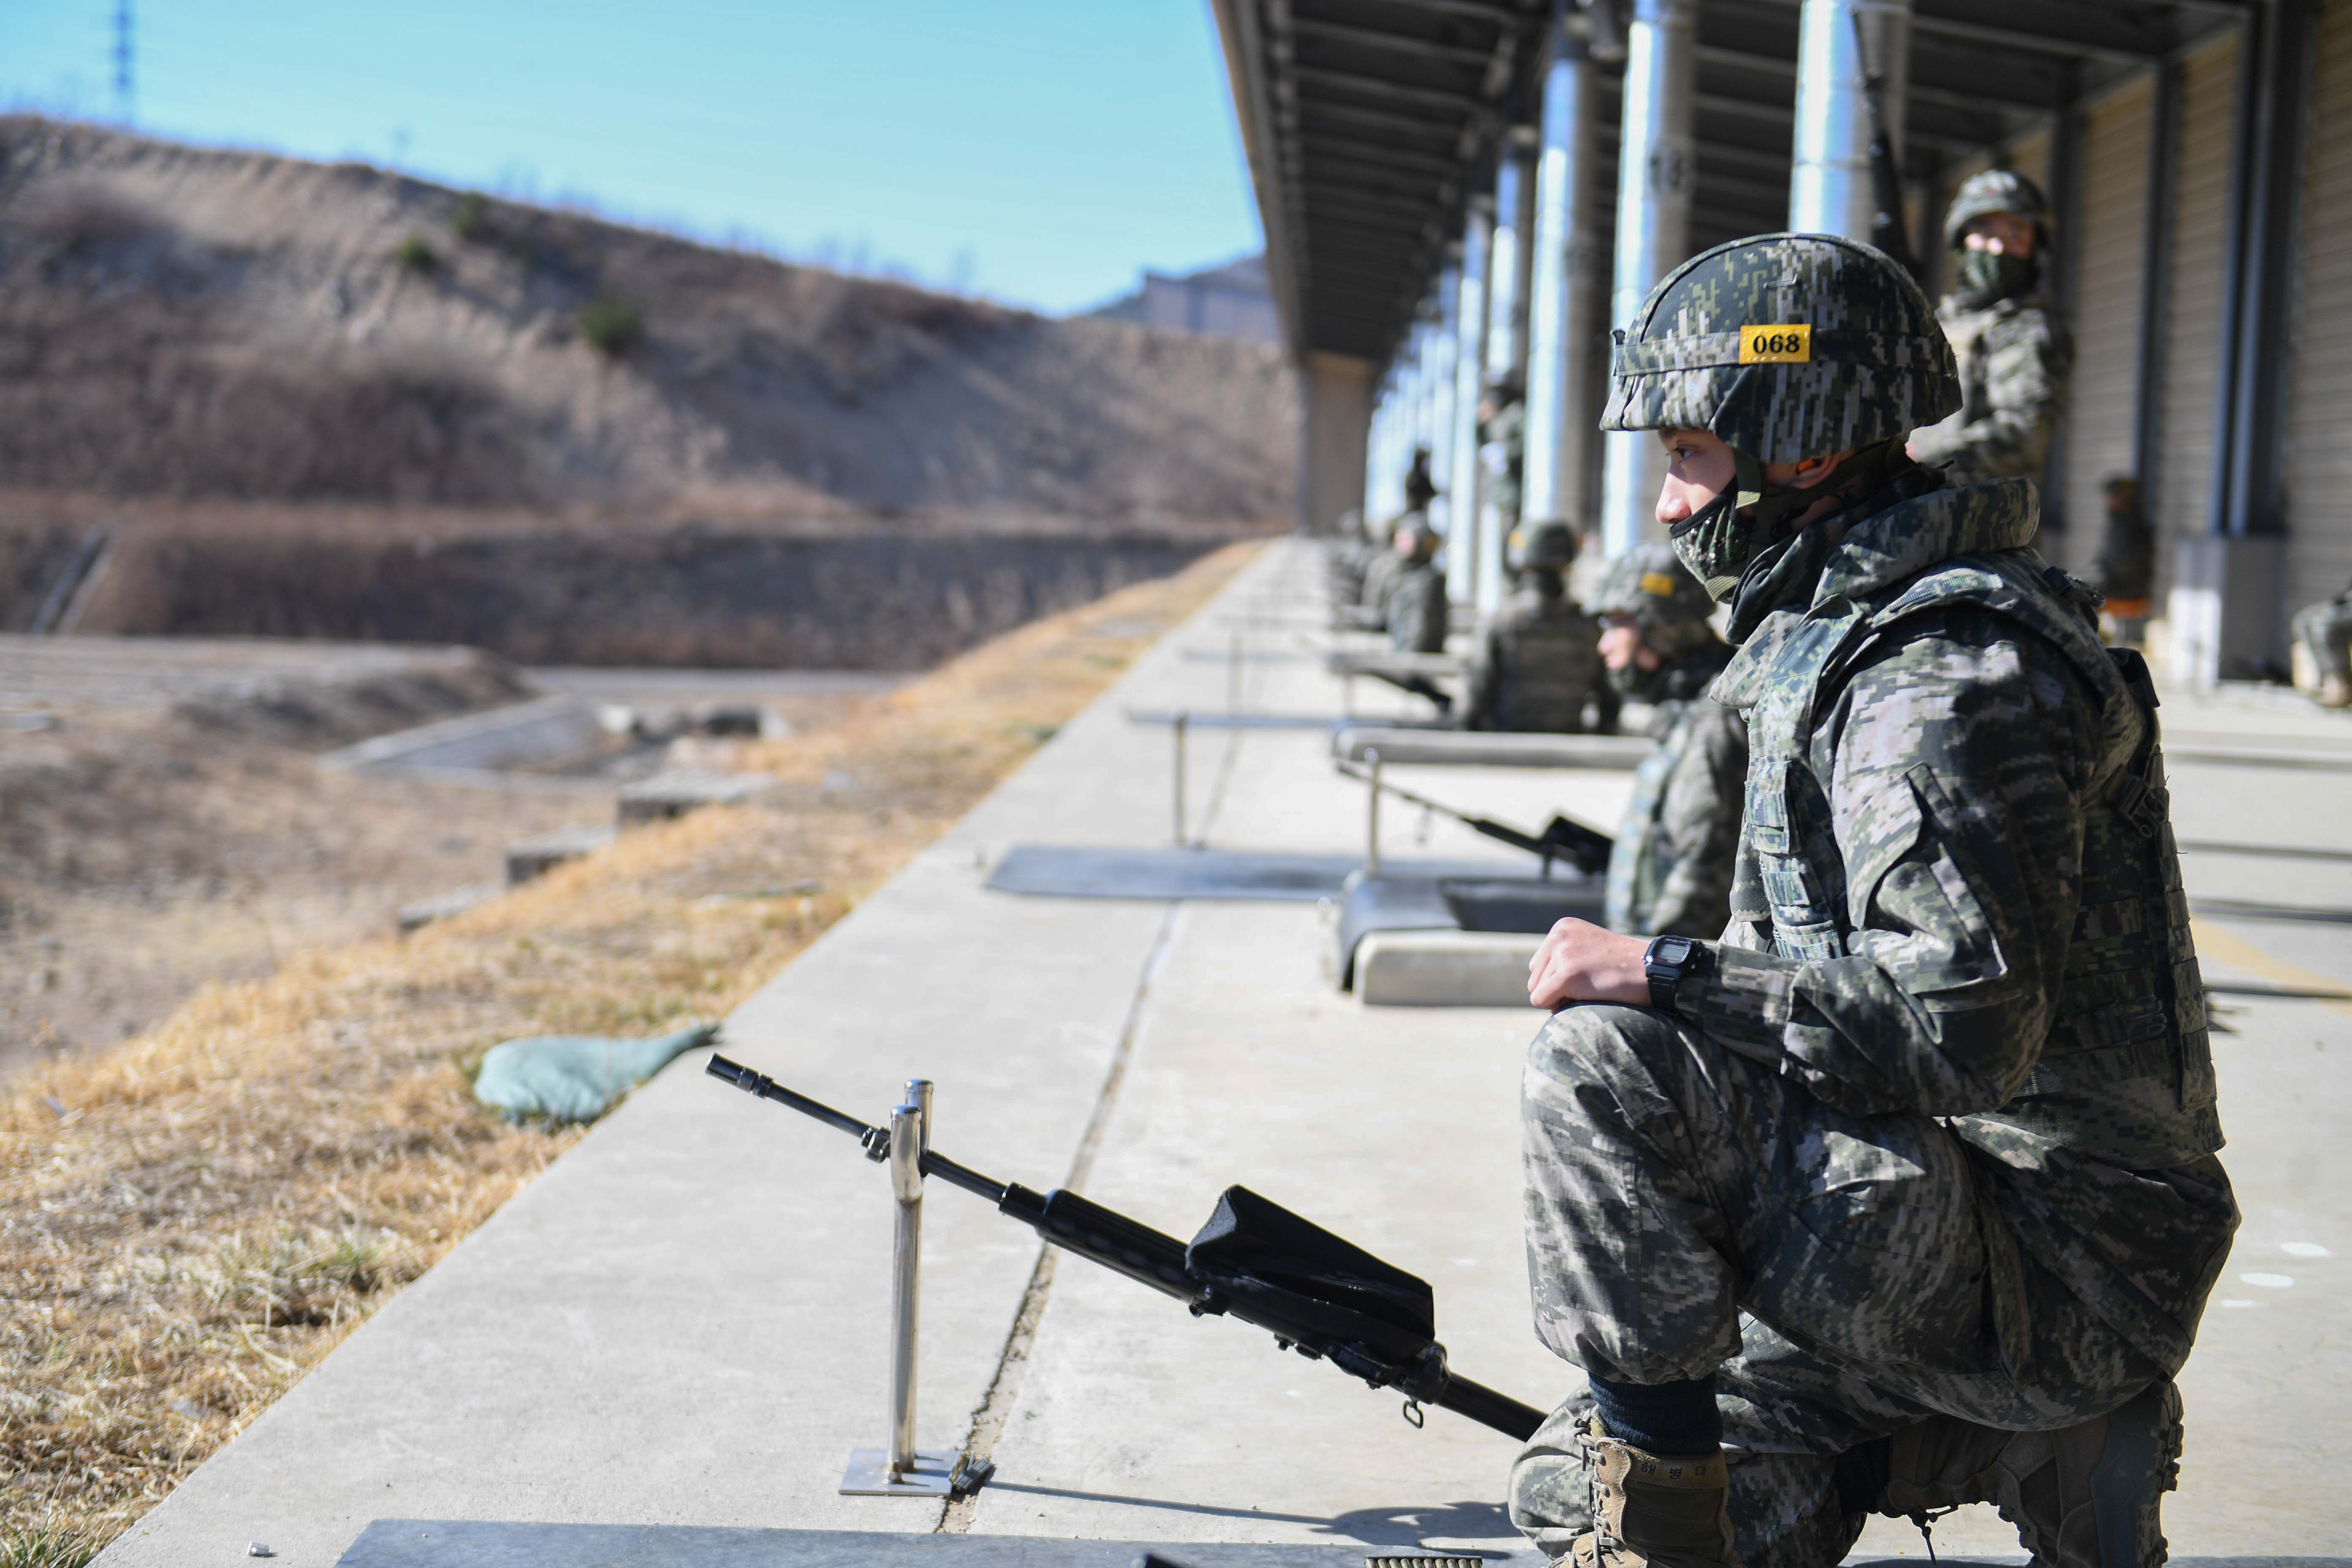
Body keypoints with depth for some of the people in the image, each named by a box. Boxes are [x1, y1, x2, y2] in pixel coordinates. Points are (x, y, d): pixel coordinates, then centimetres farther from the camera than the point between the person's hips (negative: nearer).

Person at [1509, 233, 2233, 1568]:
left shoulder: (1949, 675, -19)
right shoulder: (1845, 635, 14)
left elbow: (1968, 1021, -30)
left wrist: (1662, 974, -25)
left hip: (2049, 1287, -10)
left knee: (1605, 1062, -27)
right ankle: (2049, 1458, 15)